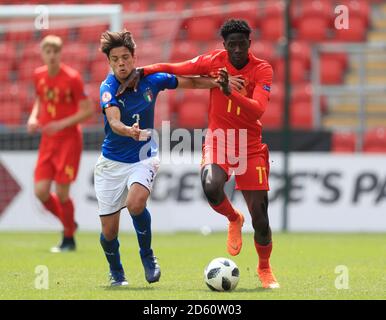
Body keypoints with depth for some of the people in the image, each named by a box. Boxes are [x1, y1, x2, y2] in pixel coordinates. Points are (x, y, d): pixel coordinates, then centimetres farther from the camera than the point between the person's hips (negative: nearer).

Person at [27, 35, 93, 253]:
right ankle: (69, 223, 23)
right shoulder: (39, 76, 5)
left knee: (61, 192, -7)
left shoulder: (72, 78, -12)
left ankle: (69, 239, 12)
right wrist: (33, 117, 3)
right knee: (41, 191, -4)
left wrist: (62, 124, -21)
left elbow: (88, 110, -11)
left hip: (69, 140, -5)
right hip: (48, 141, 5)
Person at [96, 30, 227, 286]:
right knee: (109, 231, 1)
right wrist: (129, 131, -57)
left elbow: (190, 82, 7)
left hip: (143, 158, 0)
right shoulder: (108, 88, -18)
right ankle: (116, 272, 32)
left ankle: (147, 255, -7)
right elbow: (114, 122, -36)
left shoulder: (151, 79, -8)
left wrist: (219, 83, -7)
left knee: (135, 203, -31)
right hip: (111, 162, 0)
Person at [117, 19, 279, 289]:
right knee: (211, 187, -34)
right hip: (218, 141, 0)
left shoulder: (262, 70, -9)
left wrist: (230, 92, -35)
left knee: (260, 219, -2)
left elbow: (258, 110, -23)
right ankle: (234, 219, 2)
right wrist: (141, 72, -10)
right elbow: (173, 69, 3)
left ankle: (265, 269, 28)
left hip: (250, 148, 0)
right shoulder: (214, 61, -4)